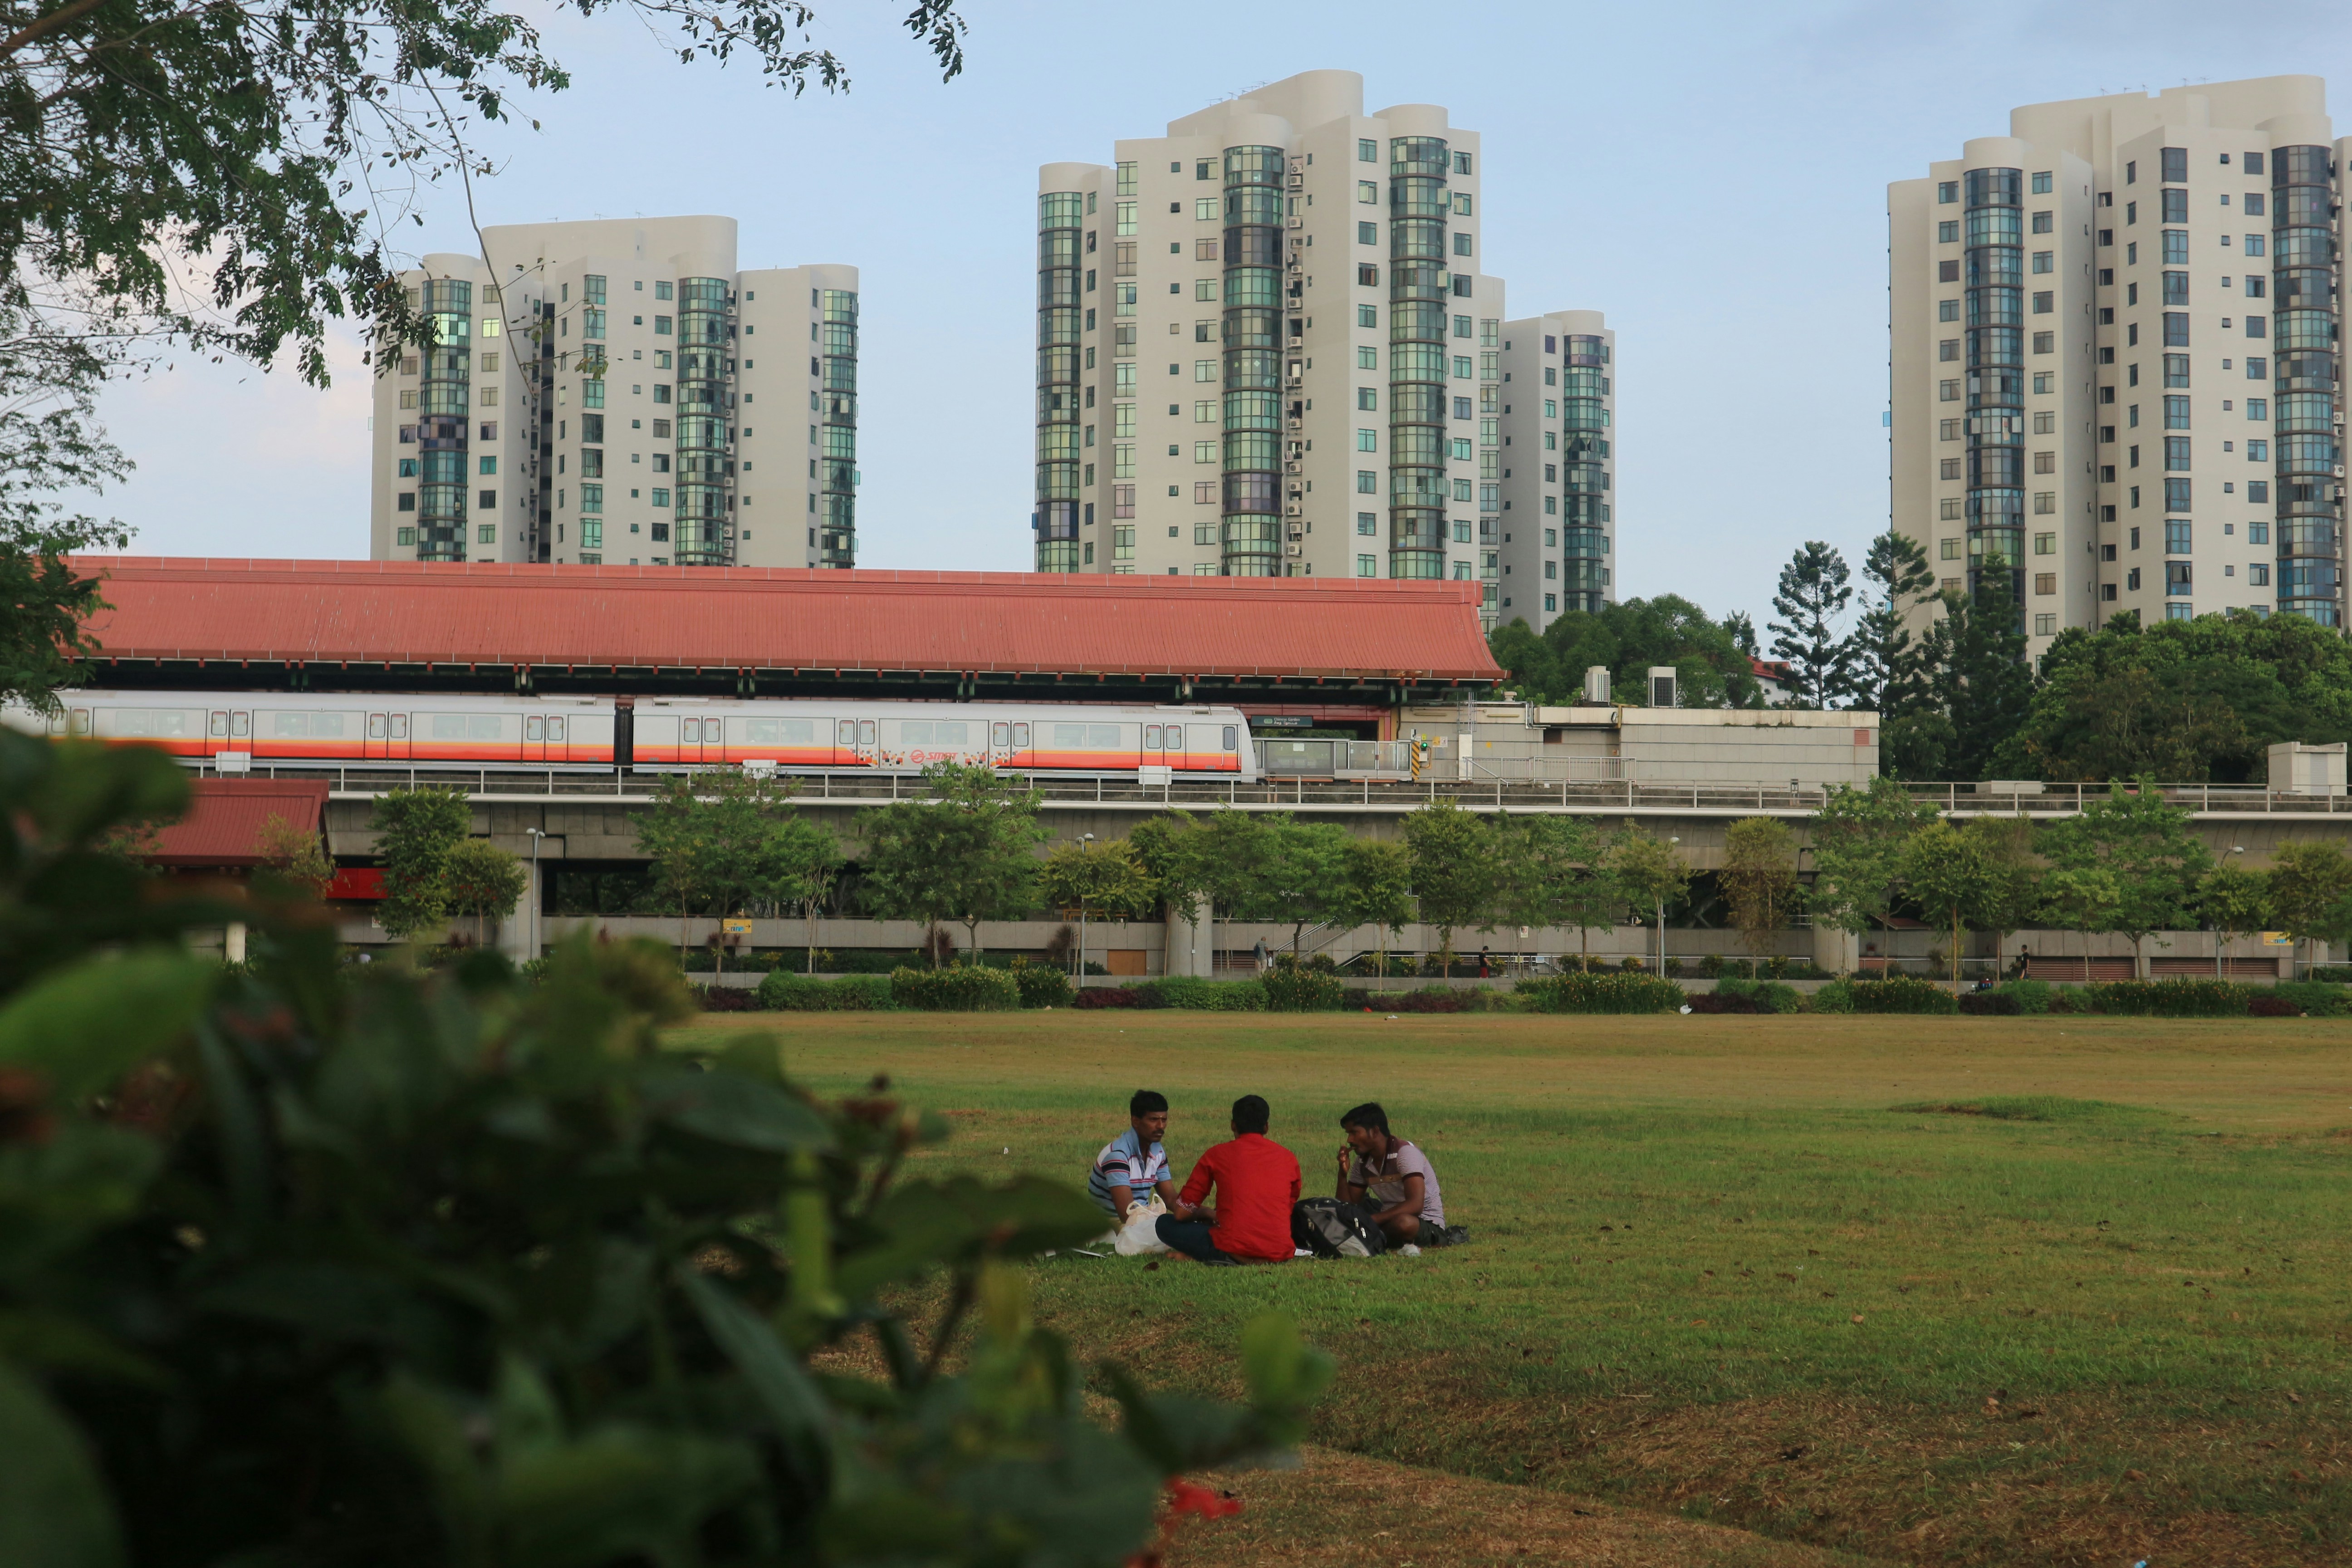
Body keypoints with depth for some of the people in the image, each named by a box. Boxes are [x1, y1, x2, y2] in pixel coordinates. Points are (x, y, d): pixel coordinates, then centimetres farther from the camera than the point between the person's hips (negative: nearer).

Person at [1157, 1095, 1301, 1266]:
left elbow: (1181, 1213, 8)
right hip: (1280, 1255, 4)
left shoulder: (1216, 1154, 6)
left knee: (1165, 1224, 16)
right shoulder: (1289, 1159, 12)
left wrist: (1206, 1214, 31)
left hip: (1234, 1250, -4)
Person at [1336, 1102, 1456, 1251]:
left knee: (1403, 1223, -41)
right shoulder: (1362, 1162, 4)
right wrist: (1343, 1174, -9)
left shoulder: (1405, 1153, -19)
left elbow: (1415, 1205, -31)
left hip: (1427, 1223, -8)